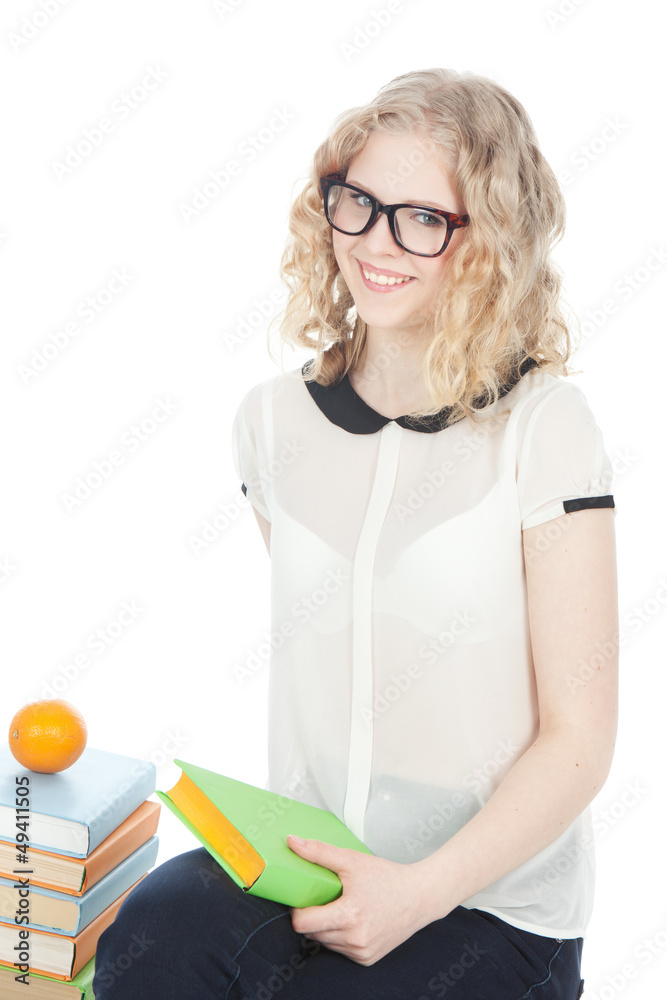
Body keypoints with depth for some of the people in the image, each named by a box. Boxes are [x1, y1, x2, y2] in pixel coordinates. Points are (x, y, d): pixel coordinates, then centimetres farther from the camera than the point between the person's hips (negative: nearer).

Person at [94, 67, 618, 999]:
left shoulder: (543, 426, -8)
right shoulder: (274, 419, 5)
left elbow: (578, 737, -8)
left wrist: (423, 888, -19)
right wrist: (279, 841, 1)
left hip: (498, 905, -3)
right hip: (312, 871, 3)